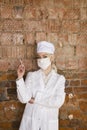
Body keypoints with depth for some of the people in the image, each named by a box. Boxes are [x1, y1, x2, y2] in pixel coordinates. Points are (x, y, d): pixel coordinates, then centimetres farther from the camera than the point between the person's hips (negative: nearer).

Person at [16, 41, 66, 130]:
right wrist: (20, 78, -20)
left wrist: (36, 100, -11)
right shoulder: (31, 75, -2)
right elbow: (24, 99, -11)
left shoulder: (60, 79, -2)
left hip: (49, 122, 0)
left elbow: (58, 102, -13)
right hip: (30, 120, 0)